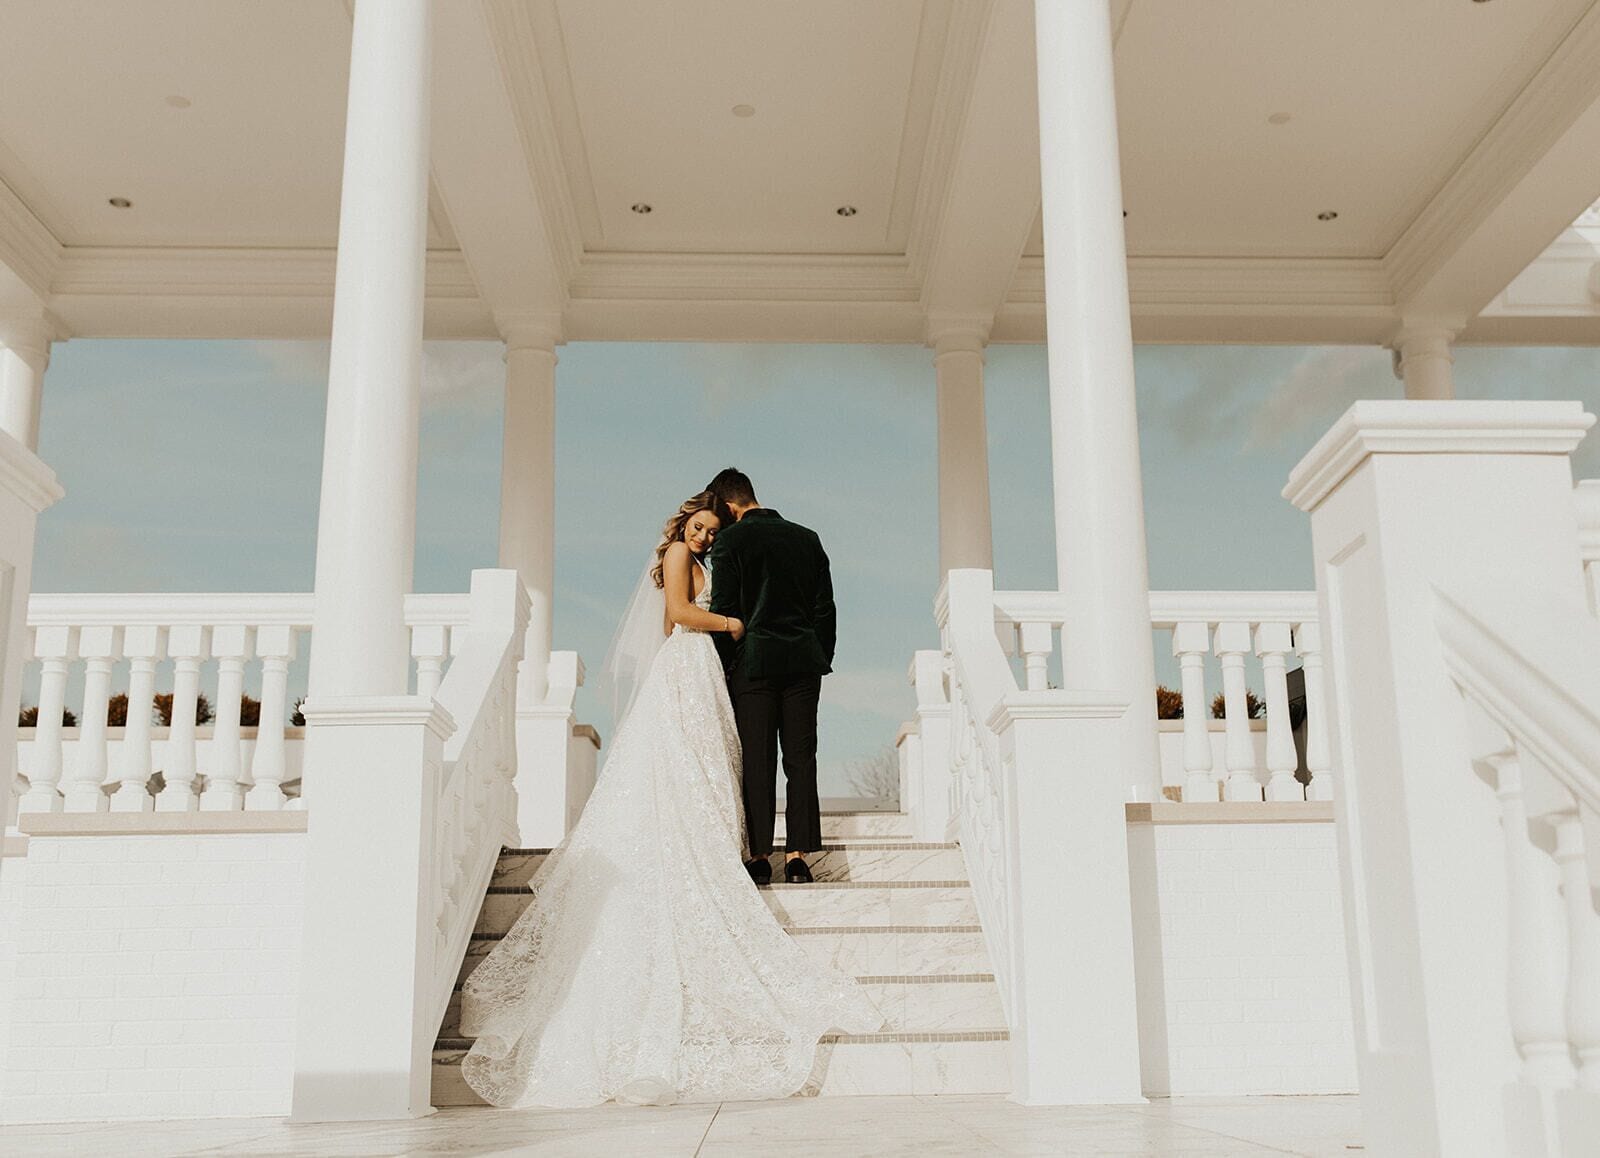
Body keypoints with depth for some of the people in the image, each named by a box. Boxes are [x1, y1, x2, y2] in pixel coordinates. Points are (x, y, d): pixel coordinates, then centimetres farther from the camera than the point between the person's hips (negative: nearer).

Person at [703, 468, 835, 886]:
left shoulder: (731, 541, -3)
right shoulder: (807, 538, 12)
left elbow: (724, 610, -6)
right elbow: (825, 608, 12)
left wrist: (721, 666, 2)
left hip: (754, 663, -4)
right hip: (804, 662, 4)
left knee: (757, 761, 0)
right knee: (801, 759, 4)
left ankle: (759, 855, 2)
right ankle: (798, 855, 4)